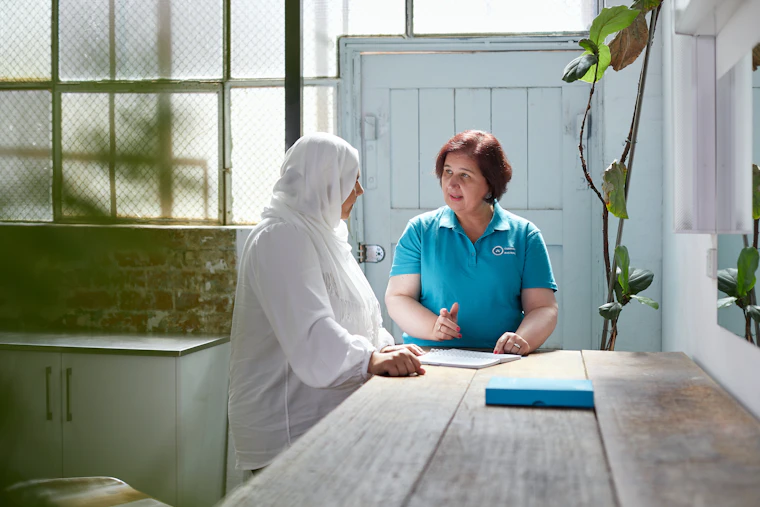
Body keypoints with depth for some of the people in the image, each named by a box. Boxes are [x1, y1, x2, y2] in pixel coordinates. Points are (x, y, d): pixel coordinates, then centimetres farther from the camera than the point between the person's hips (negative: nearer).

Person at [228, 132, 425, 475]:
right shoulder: (281, 237, -11)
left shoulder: (324, 234, 22)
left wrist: (385, 347, 6)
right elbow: (309, 334, -24)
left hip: (331, 414, 9)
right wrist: (370, 358, -37)